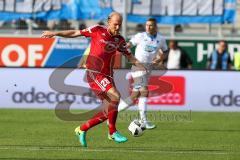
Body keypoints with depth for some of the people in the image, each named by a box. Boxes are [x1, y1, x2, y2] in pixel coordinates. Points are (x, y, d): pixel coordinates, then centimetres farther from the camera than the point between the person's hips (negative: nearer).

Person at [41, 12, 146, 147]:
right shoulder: (98, 30, -3)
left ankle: (82, 129, 20)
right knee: (115, 96, -25)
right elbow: (75, 33, 3)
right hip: (94, 73, -6)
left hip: (108, 76, 6)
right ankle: (113, 132, -14)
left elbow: (129, 55, 17)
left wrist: (140, 65, -2)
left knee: (108, 112, 3)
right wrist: (55, 33, -1)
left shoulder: (119, 40, 9)